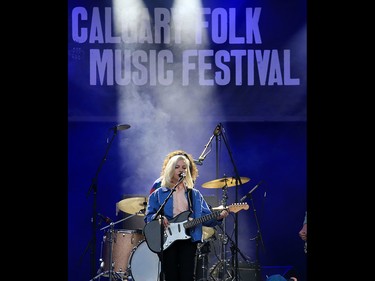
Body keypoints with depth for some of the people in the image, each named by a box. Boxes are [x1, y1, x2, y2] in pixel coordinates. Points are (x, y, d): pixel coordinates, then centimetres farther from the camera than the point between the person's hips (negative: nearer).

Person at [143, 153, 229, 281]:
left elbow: (206, 216, 10)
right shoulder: (158, 194, 8)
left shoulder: (195, 195, 16)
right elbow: (148, 216, 4)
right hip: (166, 240, -2)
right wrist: (159, 218, -17)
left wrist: (218, 217, -10)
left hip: (189, 239, 2)